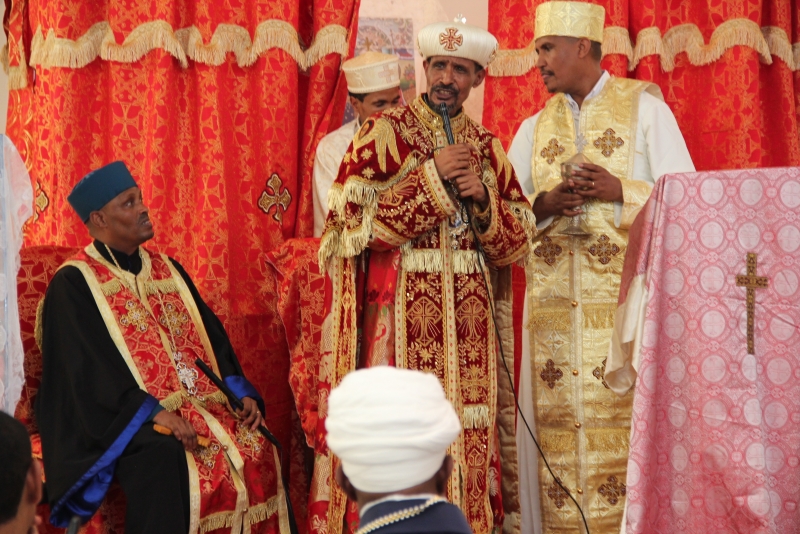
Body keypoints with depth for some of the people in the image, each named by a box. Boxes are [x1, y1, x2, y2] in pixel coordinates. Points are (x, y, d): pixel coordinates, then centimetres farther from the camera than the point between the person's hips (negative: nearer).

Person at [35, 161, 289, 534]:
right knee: (164, 456, -34)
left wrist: (242, 392, -1)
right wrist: (153, 412, -24)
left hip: (198, 401, 6)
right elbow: (88, 368, -14)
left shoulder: (167, 269, 17)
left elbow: (211, 337, 15)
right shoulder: (73, 283, -3)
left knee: (254, 445, -18)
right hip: (126, 413, -6)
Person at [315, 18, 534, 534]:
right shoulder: (385, 132, 0)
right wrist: (432, 178, -12)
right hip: (402, 313, -4)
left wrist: (483, 198, -8)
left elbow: (518, 243, 11)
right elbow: (351, 221, -10)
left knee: (469, 431, 2)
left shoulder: (487, 147, 12)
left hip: (469, 318, 4)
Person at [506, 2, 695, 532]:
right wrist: (543, 204, -6)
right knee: (560, 418, -1)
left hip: (627, 288, -4)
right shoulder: (535, 127, 16)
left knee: (625, 412, -8)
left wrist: (621, 191, -14)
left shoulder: (644, 106, 4)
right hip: (555, 298, 4)